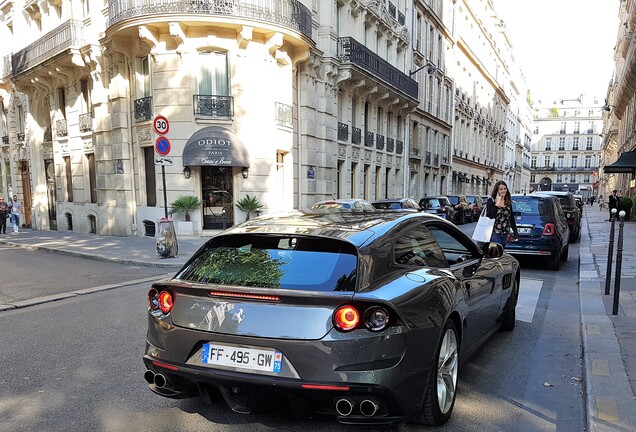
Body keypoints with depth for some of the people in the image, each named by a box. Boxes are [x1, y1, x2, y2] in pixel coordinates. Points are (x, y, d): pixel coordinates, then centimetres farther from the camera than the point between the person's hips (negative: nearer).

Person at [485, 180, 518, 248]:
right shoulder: (491, 201, -6)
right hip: (494, 234, -6)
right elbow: (489, 216, -19)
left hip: (504, 234, 6)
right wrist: (497, 204, -19)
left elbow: (512, 218, 13)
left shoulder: (508, 202, 9)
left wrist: (515, 232, 9)